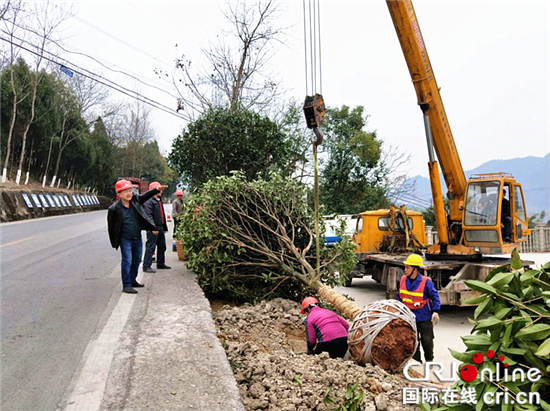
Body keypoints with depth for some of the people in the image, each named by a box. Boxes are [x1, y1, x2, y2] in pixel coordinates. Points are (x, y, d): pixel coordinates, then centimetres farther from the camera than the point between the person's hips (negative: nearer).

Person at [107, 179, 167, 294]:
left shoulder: (135, 199, -5)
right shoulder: (114, 209, -16)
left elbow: (145, 196, 11)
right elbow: (111, 227, -7)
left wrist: (157, 189, -6)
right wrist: (114, 243, -2)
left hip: (138, 238, 6)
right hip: (125, 239, -6)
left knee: (137, 260, 16)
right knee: (127, 261, -6)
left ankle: (133, 280, 32)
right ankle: (126, 286, 3)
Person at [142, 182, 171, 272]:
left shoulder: (159, 200, 19)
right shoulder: (149, 201, -13)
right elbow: (148, 215, -21)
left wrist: (164, 227, 22)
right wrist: (153, 228, -27)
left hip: (160, 227, 10)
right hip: (153, 228, -10)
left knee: (162, 246, 16)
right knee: (150, 247, -6)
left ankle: (160, 264, 28)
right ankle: (146, 266, -1)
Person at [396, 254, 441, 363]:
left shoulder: (426, 282, -17)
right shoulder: (403, 280, -3)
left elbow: (435, 296, -9)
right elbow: (400, 296, 10)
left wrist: (436, 311, -18)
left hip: (424, 318, -4)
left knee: (427, 340, 6)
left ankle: (429, 360, 30)